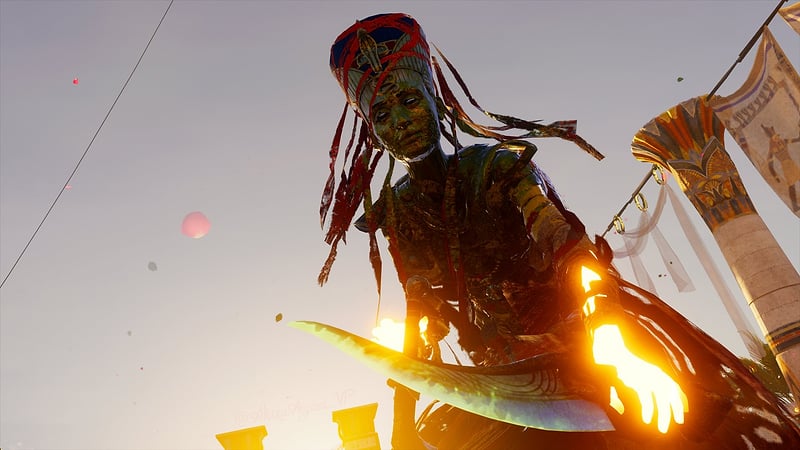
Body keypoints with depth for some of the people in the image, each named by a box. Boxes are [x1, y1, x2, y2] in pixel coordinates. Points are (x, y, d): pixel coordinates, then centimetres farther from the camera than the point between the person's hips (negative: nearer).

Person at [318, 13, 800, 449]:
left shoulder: (494, 165, -11)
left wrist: (612, 347, -35)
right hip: (506, 374, 4)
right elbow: (420, 315, 7)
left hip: (574, 338, -3)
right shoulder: (396, 214, 0)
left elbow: (571, 248, -22)